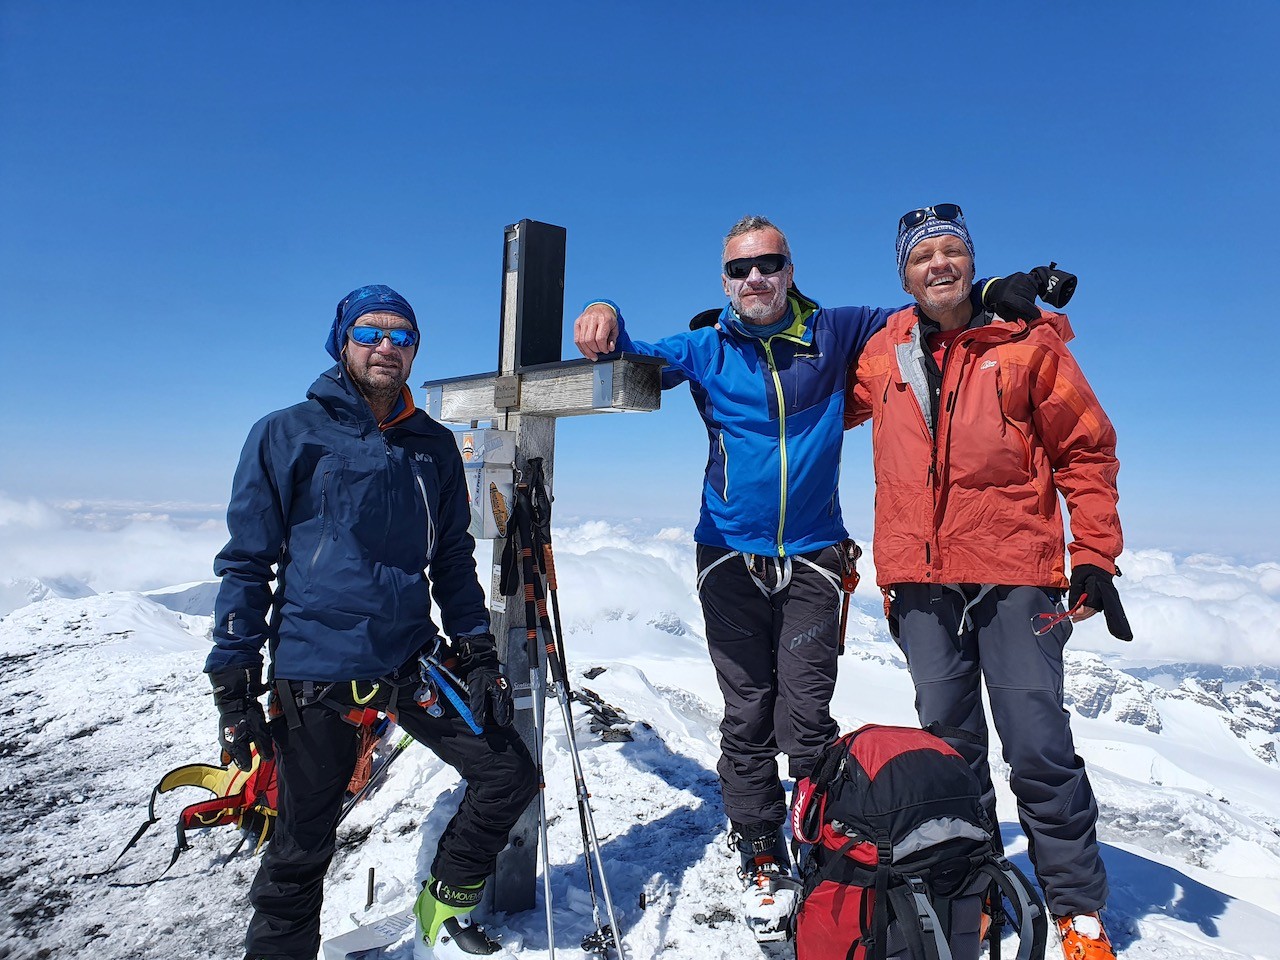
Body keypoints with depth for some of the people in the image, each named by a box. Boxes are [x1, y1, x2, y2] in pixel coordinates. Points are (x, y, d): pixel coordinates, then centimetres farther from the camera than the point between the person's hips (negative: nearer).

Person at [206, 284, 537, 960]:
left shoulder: (434, 446, 7)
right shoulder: (287, 434, -3)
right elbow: (246, 564, -3)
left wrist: (478, 655, 5)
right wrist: (233, 689, -6)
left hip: (411, 663, 4)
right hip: (312, 672, -3)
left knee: (508, 776, 2)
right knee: (303, 847, 9)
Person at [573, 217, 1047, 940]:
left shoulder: (833, 335, 5)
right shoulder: (707, 351, 6)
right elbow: (637, 362, -1)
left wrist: (992, 295, -3)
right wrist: (606, 324, -21)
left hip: (811, 560, -1)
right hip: (731, 558, 1)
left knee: (807, 717, -3)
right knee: (747, 718, 6)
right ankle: (762, 858, 23)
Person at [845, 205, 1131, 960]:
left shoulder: (1027, 340, 1)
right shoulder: (885, 353, 8)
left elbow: (1087, 449, 3)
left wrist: (1095, 557, -3)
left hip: (1015, 570, -2)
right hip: (922, 578, 3)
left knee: (1038, 745, 0)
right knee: (948, 741, 11)